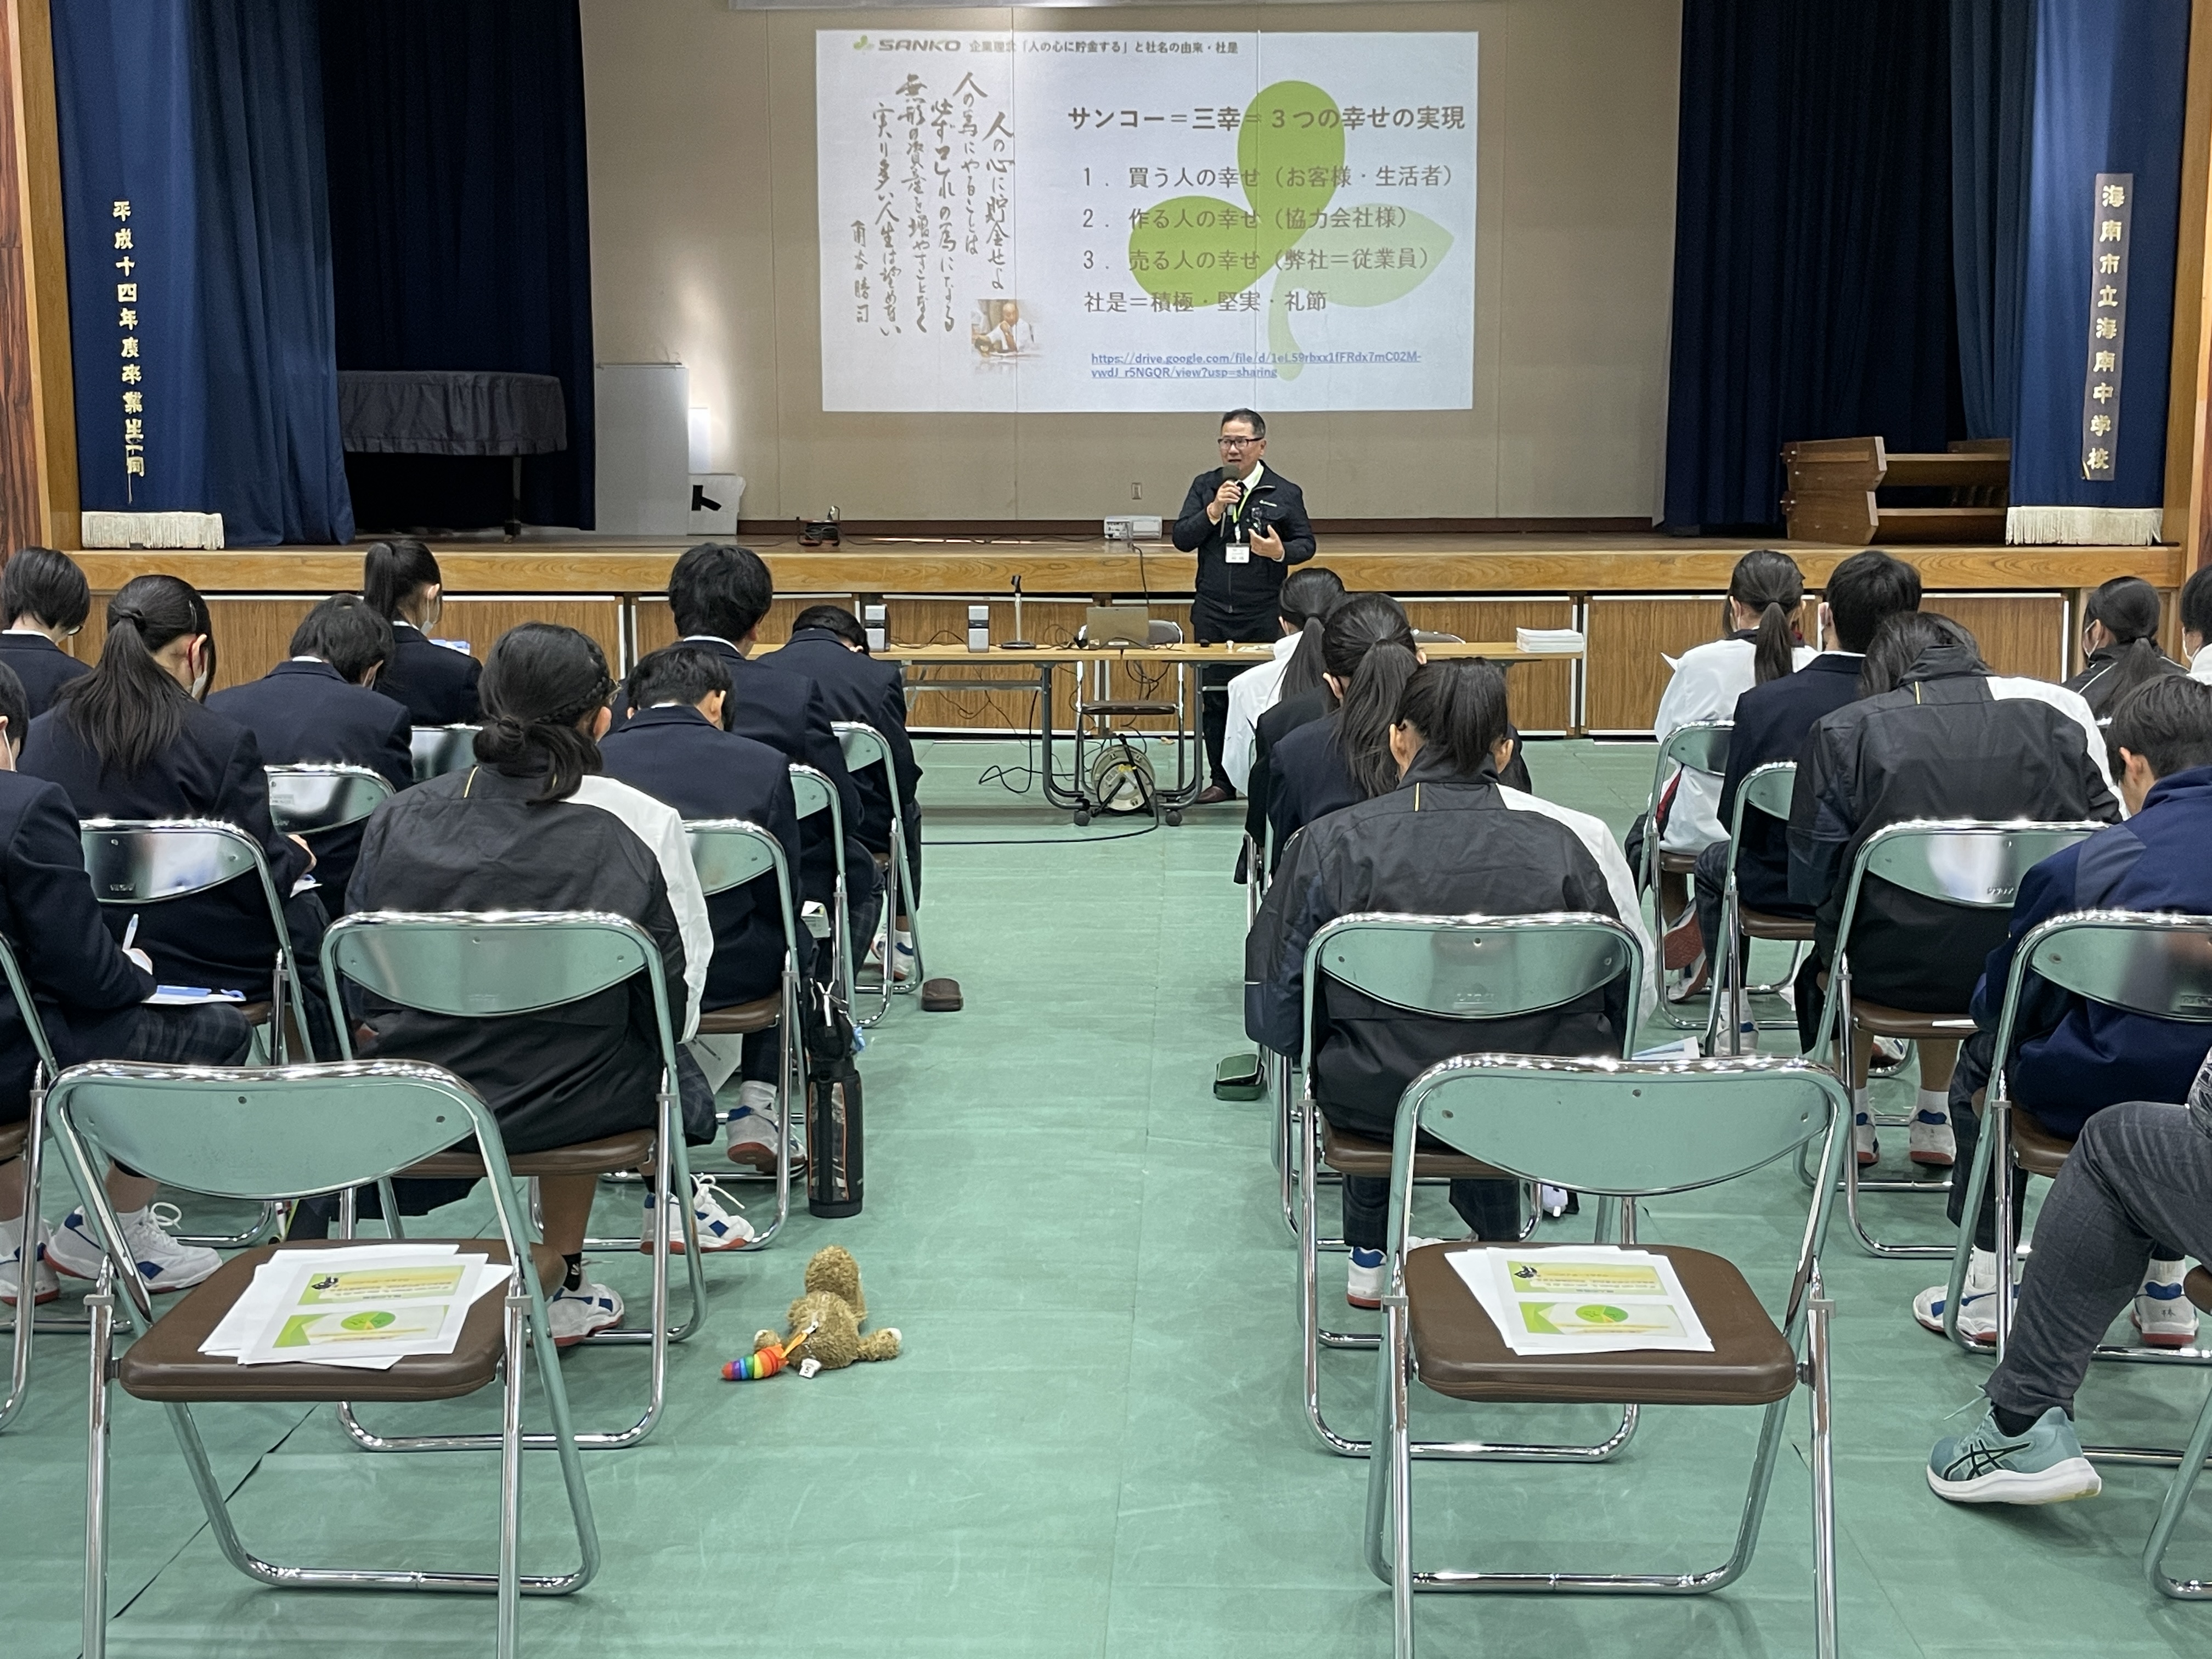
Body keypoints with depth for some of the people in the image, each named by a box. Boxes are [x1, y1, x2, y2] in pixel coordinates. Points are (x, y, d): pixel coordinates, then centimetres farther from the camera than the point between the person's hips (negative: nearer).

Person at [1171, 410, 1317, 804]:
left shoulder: (1285, 493, 3)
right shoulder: (1205, 487, 8)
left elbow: (1306, 543, 6)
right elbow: (1181, 539, 2)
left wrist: (1280, 552, -15)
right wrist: (1214, 509, -13)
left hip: (1263, 614, -2)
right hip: (1212, 613, 2)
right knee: (1214, 697, 4)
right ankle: (1221, 780, 14)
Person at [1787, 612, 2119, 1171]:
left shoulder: (1844, 731, -5)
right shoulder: (2060, 718, 1)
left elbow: (1812, 875, -5)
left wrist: (1830, 957, 13)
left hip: (1891, 971, -3)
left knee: (1822, 963, 33)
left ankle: (1852, 1120, 40)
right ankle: (1934, 1119, 41)